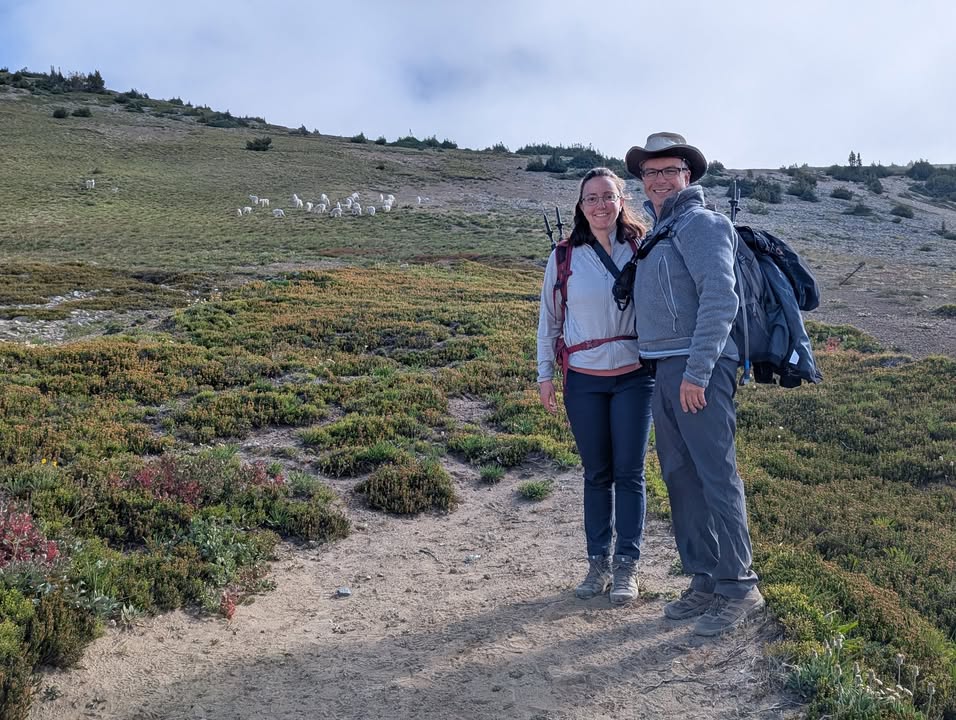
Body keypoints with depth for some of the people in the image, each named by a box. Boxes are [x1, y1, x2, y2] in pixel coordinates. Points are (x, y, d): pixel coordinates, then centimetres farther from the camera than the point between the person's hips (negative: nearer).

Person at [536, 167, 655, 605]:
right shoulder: (565, 257, 1)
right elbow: (549, 320, 7)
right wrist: (545, 374, 5)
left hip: (633, 376, -1)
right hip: (583, 380, 1)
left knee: (629, 473, 2)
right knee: (596, 474, 9)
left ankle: (627, 565, 13)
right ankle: (598, 562, 19)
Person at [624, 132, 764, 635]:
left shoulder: (700, 223, -7)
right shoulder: (657, 233, 20)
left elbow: (720, 299, -17)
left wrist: (697, 372, -21)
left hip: (698, 369, -9)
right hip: (663, 370, 9)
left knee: (716, 475, -6)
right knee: (679, 477, 11)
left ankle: (738, 587, 4)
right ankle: (704, 581, 20)